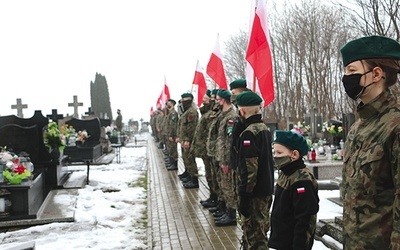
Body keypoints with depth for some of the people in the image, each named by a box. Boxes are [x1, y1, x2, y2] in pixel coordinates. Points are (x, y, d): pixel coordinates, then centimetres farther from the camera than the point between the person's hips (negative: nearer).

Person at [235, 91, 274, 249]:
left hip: (254, 194, -9)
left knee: (253, 236, -1)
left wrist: (244, 197, -19)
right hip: (267, 191, 9)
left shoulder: (249, 133, -20)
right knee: (261, 231, 20)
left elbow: (249, 169, -24)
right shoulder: (265, 129, 9)